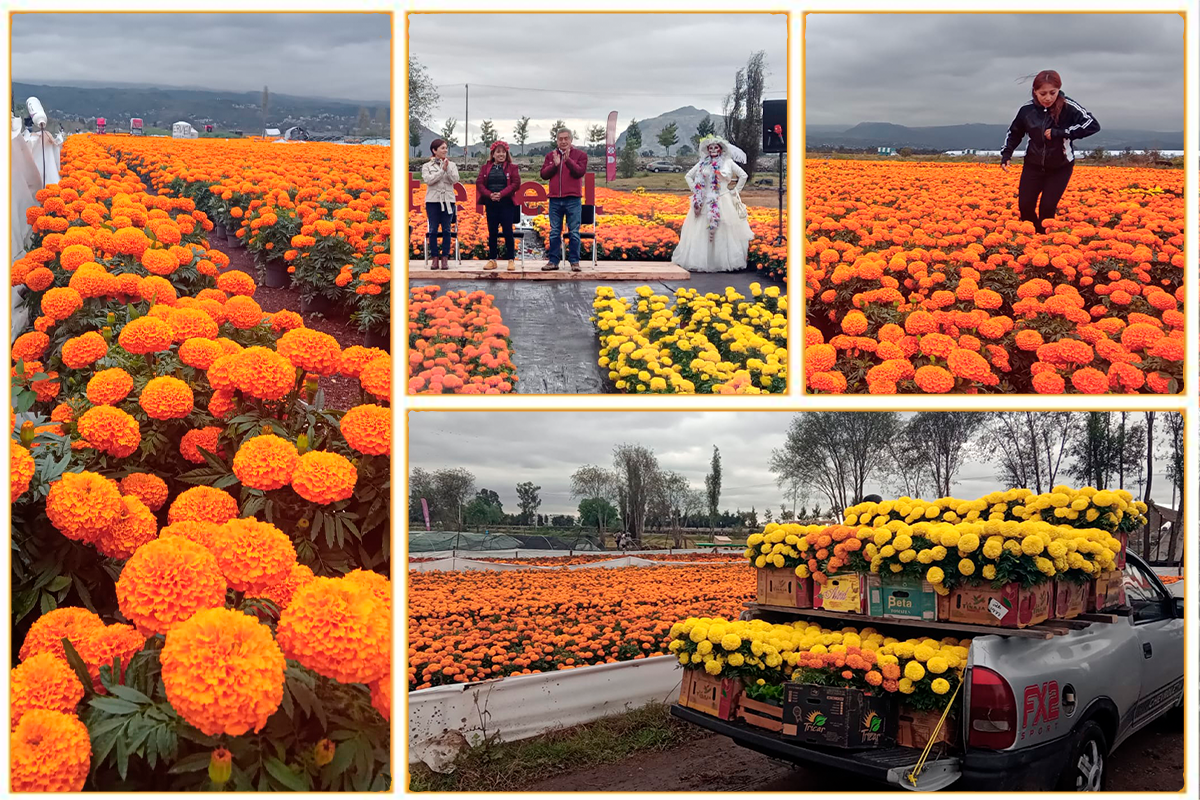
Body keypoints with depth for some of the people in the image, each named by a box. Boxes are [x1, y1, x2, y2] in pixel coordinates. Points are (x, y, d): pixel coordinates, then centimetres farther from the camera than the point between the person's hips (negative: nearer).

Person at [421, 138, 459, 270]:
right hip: (433, 201, -1)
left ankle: (445, 259, 3)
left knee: (446, 230, -1)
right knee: (433, 230, -1)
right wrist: (442, 170, -12)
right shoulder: (427, 166, 6)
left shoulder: (451, 165, 9)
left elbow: (455, 180, -3)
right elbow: (428, 180, -10)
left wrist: (447, 169, -14)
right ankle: (435, 258, 4)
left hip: (448, 201, 1)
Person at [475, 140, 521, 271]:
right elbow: (479, 183, 3)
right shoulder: (485, 167, 9)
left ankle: (511, 260, 4)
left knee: (507, 231, -2)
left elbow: (516, 183, -7)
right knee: (492, 232, 5)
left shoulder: (512, 167, 3)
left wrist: (501, 194, -17)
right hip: (491, 204, 2)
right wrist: (489, 194, -14)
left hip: (506, 204, -2)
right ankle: (492, 260, 11)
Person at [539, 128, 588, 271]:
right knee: (554, 232, 6)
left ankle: (574, 261, 5)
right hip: (555, 200, 3)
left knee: (574, 232, -1)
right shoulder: (550, 156, 12)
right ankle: (553, 261, 10)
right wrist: (555, 164, -11)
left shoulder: (580, 155, 3)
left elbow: (580, 172, -10)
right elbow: (544, 174, 3)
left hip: (573, 200, -3)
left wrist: (568, 160, -20)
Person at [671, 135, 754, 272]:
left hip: (724, 203, -1)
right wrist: (696, 191, 7)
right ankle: (702, 262, 4)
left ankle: (726, 261, 4)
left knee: (725, 232, -3)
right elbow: (689, 176, 15)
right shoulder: (702, 163, 8)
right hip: (705, 203, 1)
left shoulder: (728, 162, 4)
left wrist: (735, 191, 5)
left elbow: (743, 176, 9)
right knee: (703, 233, -1)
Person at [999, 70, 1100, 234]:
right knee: (1024, 206, -1)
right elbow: (1015, 133, 8)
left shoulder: (1068, 107, -20)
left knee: (1047, 208, -7)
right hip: (1034, 166, 3)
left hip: (1060, 167, -3)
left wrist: (1060, 132, -31)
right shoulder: (1027, 109, -10)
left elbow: (1093, 125, -28)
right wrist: (1006, 154, -5)